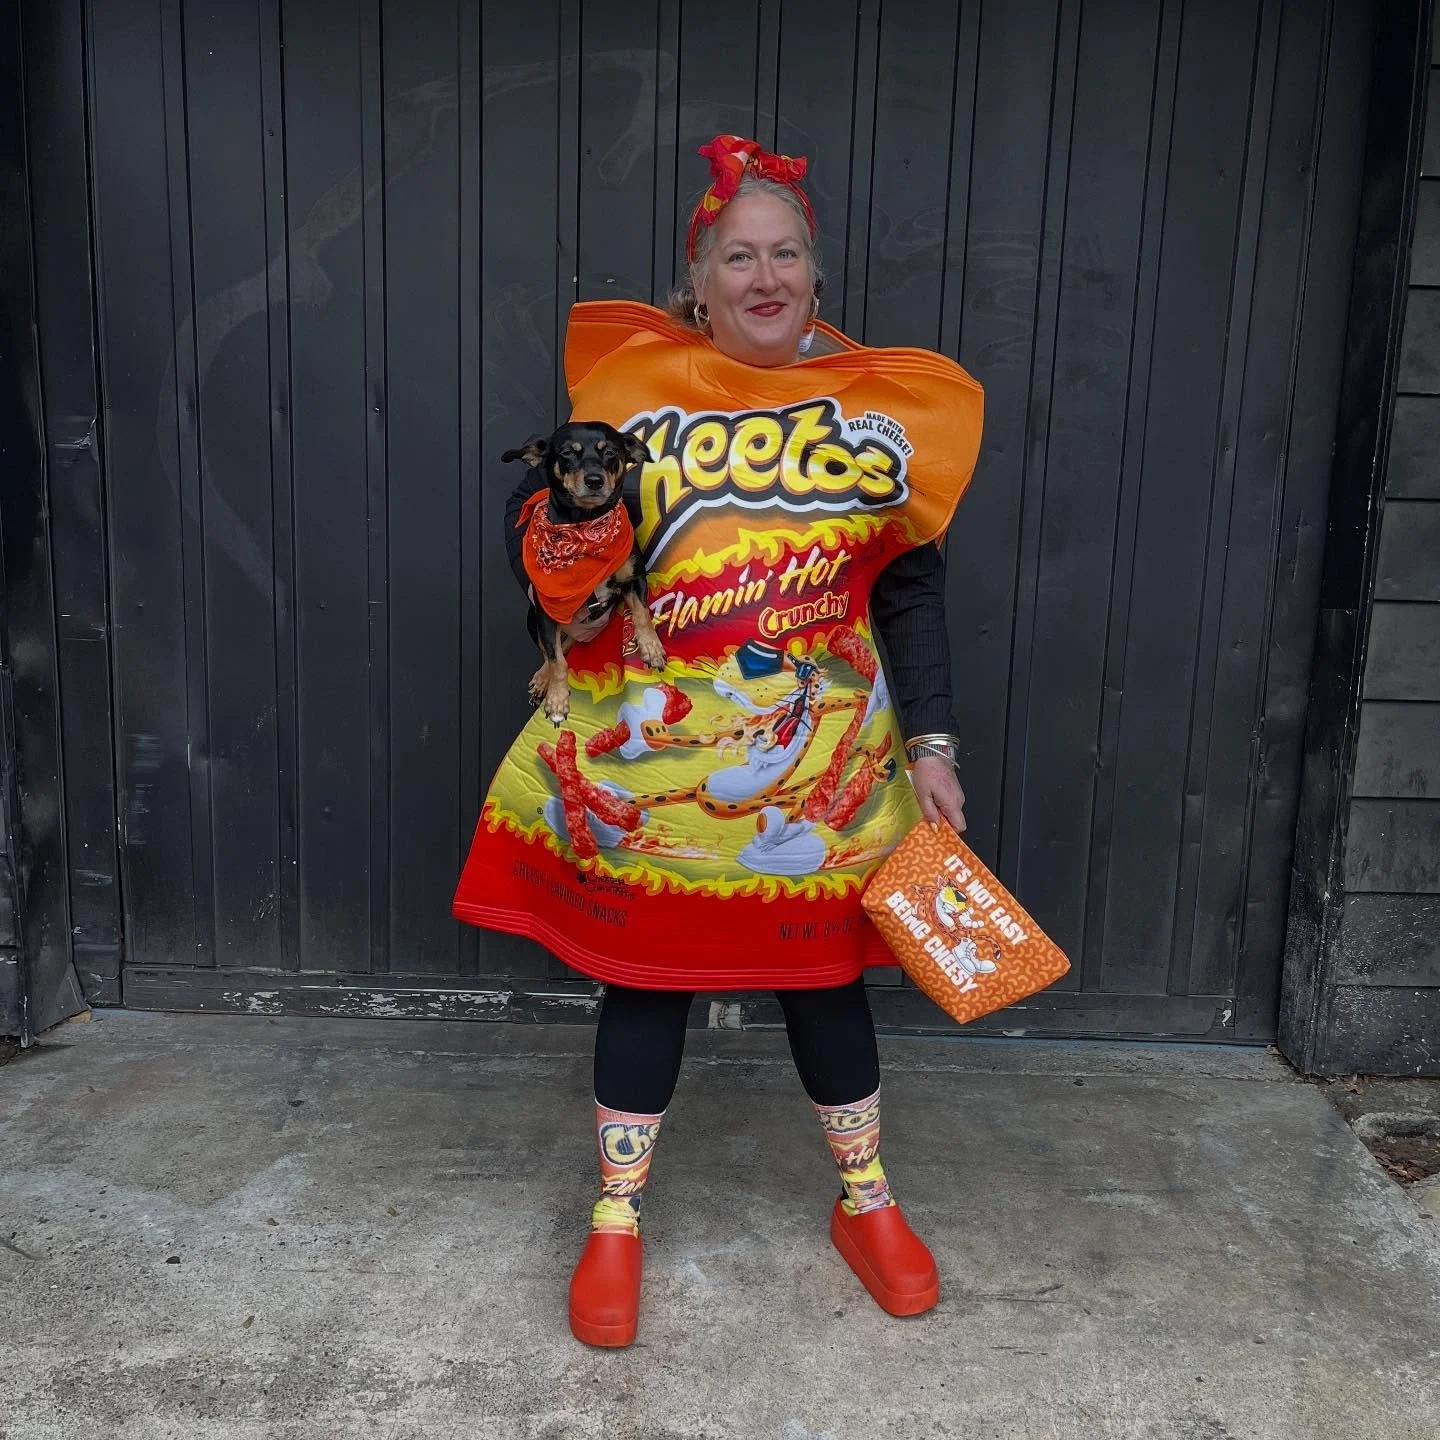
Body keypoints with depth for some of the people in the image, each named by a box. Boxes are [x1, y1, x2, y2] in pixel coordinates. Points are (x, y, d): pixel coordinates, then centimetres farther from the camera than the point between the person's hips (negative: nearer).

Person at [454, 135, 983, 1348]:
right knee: (646, 975, 10)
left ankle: (868, 1204, 38)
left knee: (824, 973, 14)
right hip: (646, 759, -1)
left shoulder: (886, 404, 2)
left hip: (818, 768, 1)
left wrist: (931, 743, 1)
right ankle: (617, 1222, 31)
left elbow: (911, 590, 5)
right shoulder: (632, 384, -1)